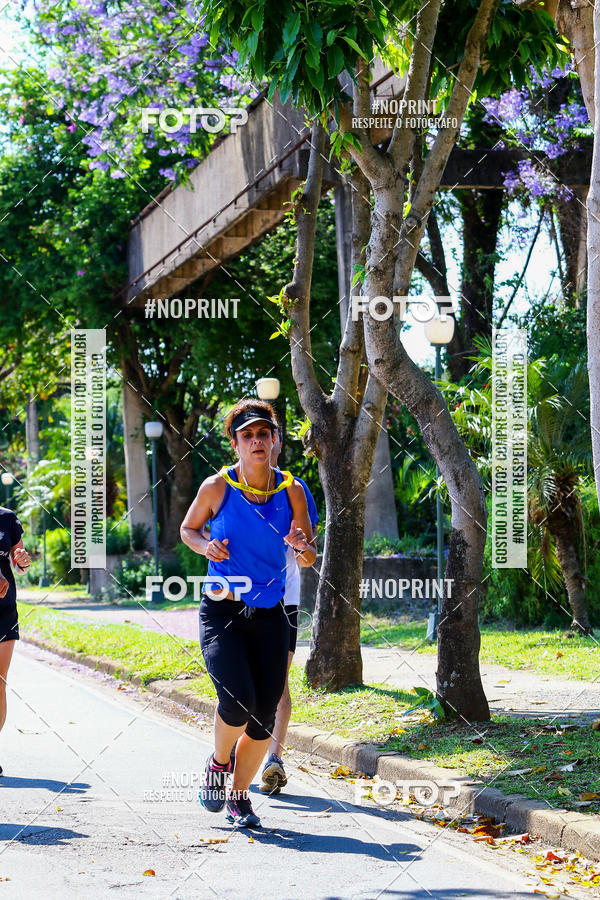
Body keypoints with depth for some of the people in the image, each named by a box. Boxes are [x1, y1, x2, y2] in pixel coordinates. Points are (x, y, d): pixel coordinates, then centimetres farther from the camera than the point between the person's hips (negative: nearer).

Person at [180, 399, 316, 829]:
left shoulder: (291, 490, -1)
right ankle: (218, 762, 12)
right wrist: (206, 546, -10)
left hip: (269, 615, 3)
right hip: (221, 612, -3)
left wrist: (302, 547, -19)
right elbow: (188, 528, 11)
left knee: (264, 715, 0)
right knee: (238, 700, -20)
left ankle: (239, 795, 22)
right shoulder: (216, 487, -5)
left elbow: (309, 557, 5)